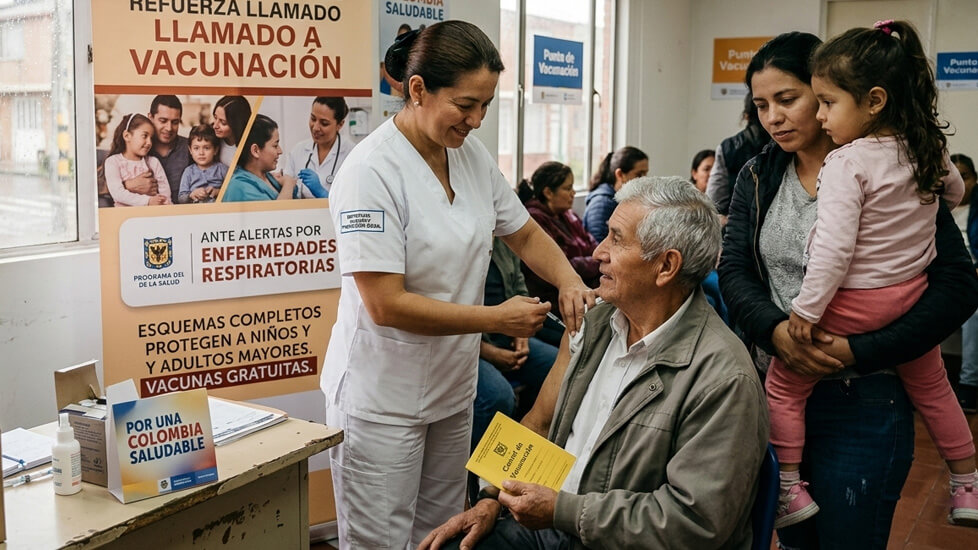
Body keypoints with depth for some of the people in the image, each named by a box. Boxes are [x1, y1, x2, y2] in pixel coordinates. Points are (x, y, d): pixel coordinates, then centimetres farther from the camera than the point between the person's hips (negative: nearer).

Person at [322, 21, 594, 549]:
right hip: (383, 400, -6)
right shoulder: (371, 171, -20)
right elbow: (386, 305, -23)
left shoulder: (472, 155, 1)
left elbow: (525, 234, 14)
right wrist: (497, 319, -20)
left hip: (452, 387, 7)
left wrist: (569, 280, -7)